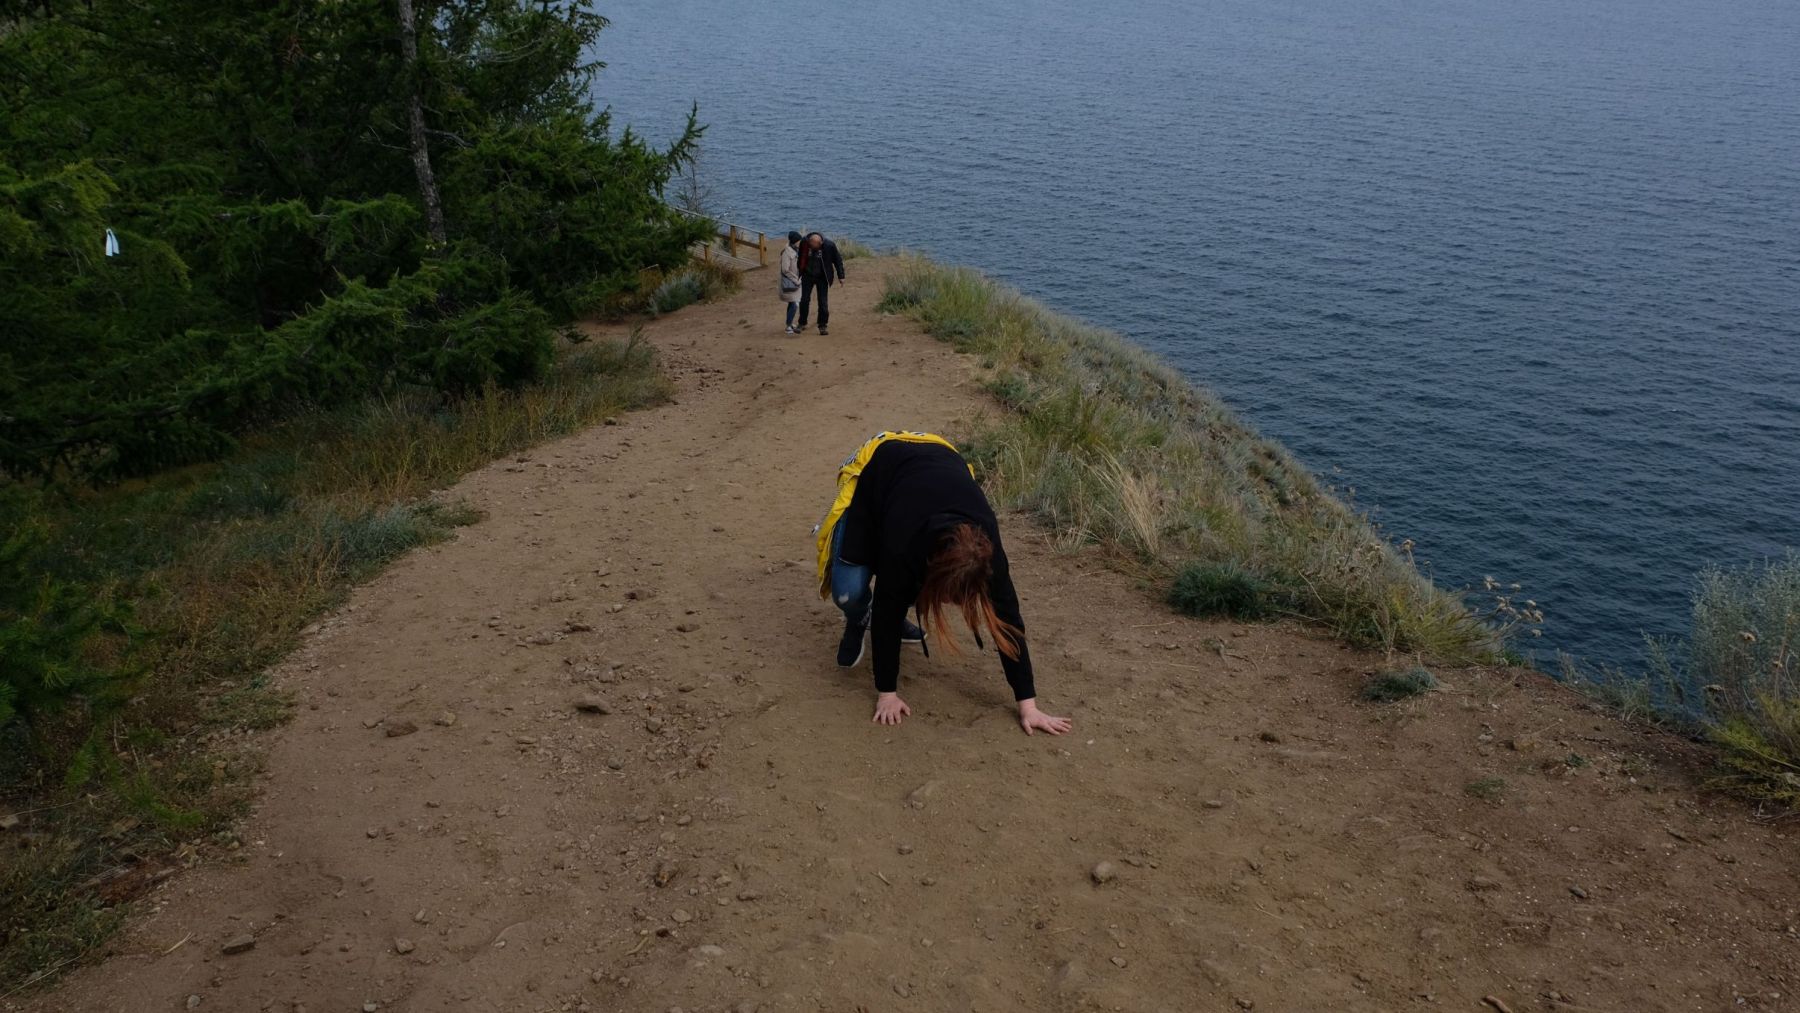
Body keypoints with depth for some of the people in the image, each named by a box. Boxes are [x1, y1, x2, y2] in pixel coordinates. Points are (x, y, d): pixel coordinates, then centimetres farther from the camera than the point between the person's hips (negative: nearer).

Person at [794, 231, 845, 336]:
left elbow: (838, 260, -7)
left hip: (822, 277, -2)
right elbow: (800, 258, 2)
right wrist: (798, 274, 9)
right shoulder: (804, 243, -16)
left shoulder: (829, 245, -21)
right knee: (804, 300, 2)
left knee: (823, 302, -1)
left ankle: (823, 326, 9)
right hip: (807, 276, 2)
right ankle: (802, 324, 16)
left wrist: (841, 276, -4)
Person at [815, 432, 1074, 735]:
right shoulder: (902, 543, -41)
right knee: (850, 589, -20)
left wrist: (1028, 704, -24)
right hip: (875, 468, -3)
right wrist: (887, 692, -20)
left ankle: (892, 614, 21)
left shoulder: (985, 546, -34)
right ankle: (857, 623, 13)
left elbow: (1007, 617, -26)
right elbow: (887, 612, -27)